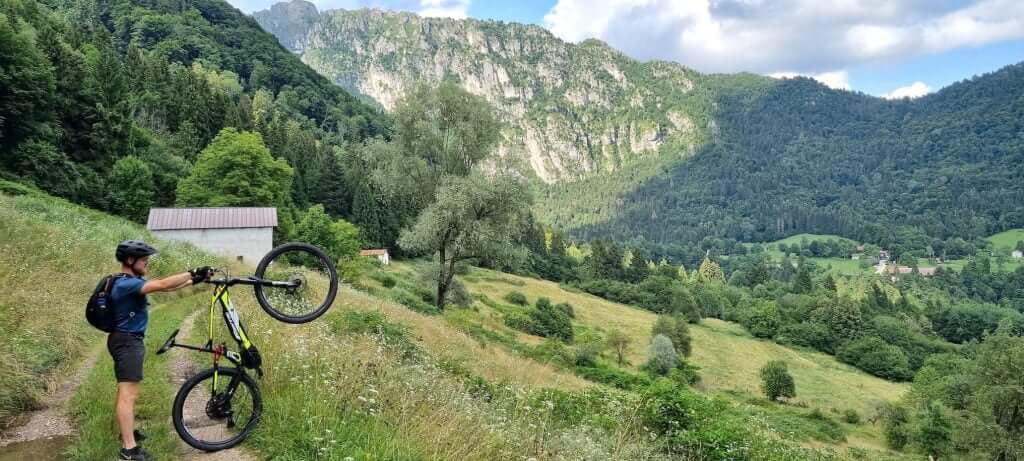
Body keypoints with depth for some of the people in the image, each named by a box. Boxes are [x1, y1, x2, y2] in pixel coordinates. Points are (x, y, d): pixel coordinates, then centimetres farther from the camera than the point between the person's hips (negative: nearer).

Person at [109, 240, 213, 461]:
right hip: (127, 342, -11)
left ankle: (127, 431, 36)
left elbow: (165, 288, 8)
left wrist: (194, 281, 1)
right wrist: (193, 273, -26)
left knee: (125, 392, 22)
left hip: (129, 341, 11)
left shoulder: (132, 282, 11)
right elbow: (163, 284, -30)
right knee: (128, 394, -11)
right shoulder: (126, 284, -21)